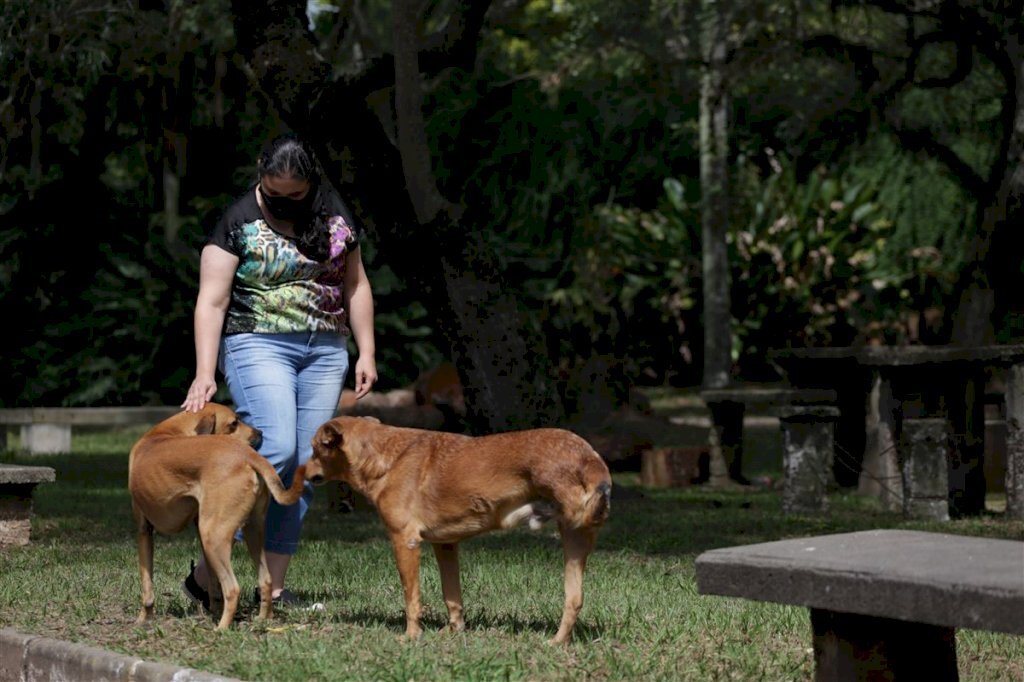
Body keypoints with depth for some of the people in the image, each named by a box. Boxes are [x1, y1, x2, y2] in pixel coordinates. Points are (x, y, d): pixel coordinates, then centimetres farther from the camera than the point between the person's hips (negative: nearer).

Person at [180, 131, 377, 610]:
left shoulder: (334, 218, 8)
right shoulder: (238, 222, -5)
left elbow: (355, 285, 16)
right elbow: (211, 301, -9)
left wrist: (367, 353, 9)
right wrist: (205, 373, -17)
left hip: (325, 351, 5)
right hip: (258, 345, -5)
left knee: (304, 468, 1)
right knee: (275, 450, -21)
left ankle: (274, 589, 5)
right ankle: (205, 573, -14)